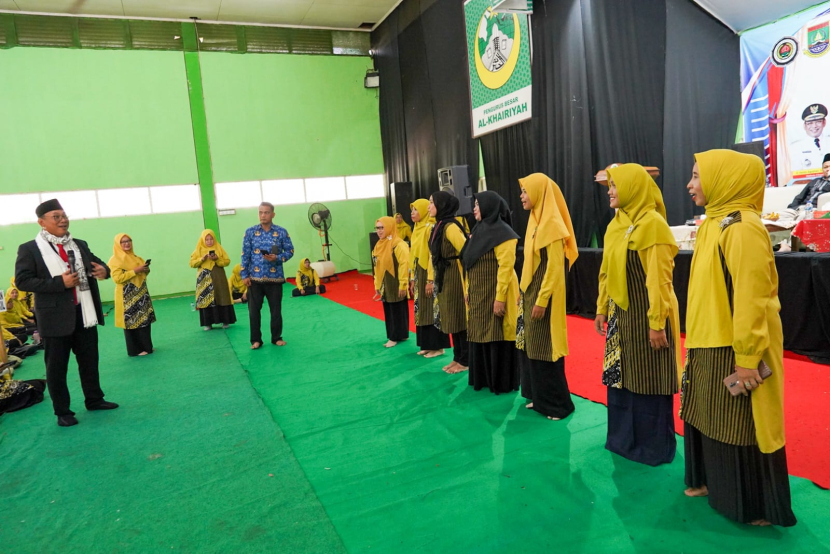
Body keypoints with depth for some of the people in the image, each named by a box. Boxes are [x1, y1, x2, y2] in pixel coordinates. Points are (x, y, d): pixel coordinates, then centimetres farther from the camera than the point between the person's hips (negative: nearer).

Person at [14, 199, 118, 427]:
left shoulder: (79, 245, 10)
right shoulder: (29, 249, -6)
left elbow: (98, 264, 19)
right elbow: (22, 281, -12)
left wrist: (104, 270, -7)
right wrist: (59, 282, -21)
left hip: (84, 313, 5)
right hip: (56, 317, -5)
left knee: (90, 361, 15)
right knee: (56, 366, 6)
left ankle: (94, 399, 31)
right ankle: (62, 411, 18)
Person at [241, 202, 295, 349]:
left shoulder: (281, 232, 0)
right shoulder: (250, 232, 2)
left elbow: (290, 250, 3)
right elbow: (245, 254, 2)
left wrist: (277, 258, -16)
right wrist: (244, 275, -3)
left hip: (275, 277, 0)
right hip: (255, 278, 1)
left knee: (276, 310, 8)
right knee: (254, 310, 4)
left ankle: (277, 337, 23)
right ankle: (256, 340, 16)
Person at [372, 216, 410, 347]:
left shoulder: (398, 244, -16)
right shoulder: (379, 245, 10)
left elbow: (404, 265, -20)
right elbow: (377, 267, 14)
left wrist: (403, 285, -21)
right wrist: (377, 284, 14)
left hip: (396, 285, -8)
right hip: (385, 285, 8)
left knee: (398, 311, 3)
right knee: (388, 311, 12)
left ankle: (397, 336, 13)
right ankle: (395, 336, 23)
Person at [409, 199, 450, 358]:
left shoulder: (431, 228, -12)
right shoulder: (417, 229, 14)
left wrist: (430, 279, -21)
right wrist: (412, 278, 14)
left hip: (429, 275, -9)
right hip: (419, 275, 9)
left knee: (433, 311, -3)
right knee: (422, 310, 12)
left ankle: (437, 347, 5)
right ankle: (427, 345, 21)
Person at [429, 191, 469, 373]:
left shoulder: (450, 227, -16)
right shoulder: (438, 226, 12)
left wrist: (467, 276, -14)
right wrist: (433, 280, 16)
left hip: (455, 277, -9)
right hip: (443, 278, 9)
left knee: (459, 318, 0)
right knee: (451, 318, 14)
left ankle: (465, 361, 11)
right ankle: (457, 358, 24)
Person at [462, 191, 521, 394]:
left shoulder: (502, 233, -15)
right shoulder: (480, 230, 12)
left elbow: (506, 267, -20)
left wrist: (500, 297, -23)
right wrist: (468, 290, 15)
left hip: (495, 294, -9)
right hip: (479, 294, 9)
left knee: (498, 337, 0)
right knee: (481, 335, 14)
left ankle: (503, 383, 12)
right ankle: (483, 378, 26)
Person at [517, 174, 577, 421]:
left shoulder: (553, 225, -16)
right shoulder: (536, 221, 12)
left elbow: (555, 268, -20)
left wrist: (542, 300, -20)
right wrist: (524, 292, 15)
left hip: (544, 295, -9)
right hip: (531, 293, 9)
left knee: (545, 349, -1)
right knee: (531, 346, 13)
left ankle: (557, 404, 12)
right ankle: (538, 396, 25)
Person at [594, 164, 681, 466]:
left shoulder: (653, 224, -14)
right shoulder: (616, 224, 10)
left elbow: (659, 280, -18)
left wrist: (657, 322, -19)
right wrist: (602, 308, 15)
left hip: (645, 314, -8)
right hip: (621, 313, 8)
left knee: (648, 380, 3)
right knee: (621, 375, 15)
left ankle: (654, 447, 19)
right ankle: (624, 438, 30)